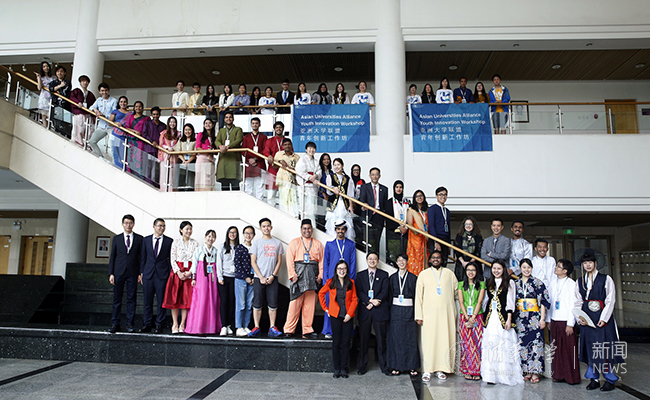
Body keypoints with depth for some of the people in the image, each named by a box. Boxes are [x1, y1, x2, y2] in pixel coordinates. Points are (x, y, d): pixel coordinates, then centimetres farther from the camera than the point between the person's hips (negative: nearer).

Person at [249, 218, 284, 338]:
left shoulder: (277, 243, 10)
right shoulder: (256, 243, 6)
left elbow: (279, 261, 8)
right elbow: (253, 262, 2)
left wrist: (272, 276, -4)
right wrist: (261, 277, -8)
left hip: (272, 278, 1)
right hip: (259, 278, -1)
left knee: (273, 304, 0)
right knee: (257, 304, -1)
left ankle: (272, 328, 6)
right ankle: (256, 328, 5)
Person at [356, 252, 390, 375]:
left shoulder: (384, 275, 9)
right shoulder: (360, 275, 11)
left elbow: (385, 291, -2)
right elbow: (359, 291, 0)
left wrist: (374, 302, -12)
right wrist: (370, 301, -14)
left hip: (380, 311, -1)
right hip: (364, 311, 1)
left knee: (381, 339, 3)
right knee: (363, 339, 5)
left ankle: (384, 366, 14)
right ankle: (362, 366, 15)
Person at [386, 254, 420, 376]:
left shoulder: (413, 278, 4)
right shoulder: (392, 278, 7)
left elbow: (416, 296, 3)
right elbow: (389, 296, 7)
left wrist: (416, 313, -3)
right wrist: (389, 312, 0)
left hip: (409, 310, -1)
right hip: (396, 310, 1)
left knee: (411, 338, 1)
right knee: (396, 338, 2)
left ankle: (412, 366, 11)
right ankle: (396, 366, 11)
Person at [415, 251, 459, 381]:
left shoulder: (449, 273, 8)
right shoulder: (424, 274, 5)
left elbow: (456, 289, 21)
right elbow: (418, 295, 3)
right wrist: (419, 316, -1)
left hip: (446, 313, 2)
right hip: (429, 313, -1)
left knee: (444, 340, 1)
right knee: (429, 341, -3)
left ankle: (440, 369, 12)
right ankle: (427, 370, 5)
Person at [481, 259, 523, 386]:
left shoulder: (509, 282, 3)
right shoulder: (489, 282, 16)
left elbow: (510, 302, -2)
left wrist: (509, 319, -8)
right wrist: (483, 316, 16)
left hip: (502, 317, -4)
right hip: (490, 317, 4)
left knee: (504, 344, -5)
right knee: (490, 343, 1)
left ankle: (505, 375, 4)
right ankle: (491, 374, 5)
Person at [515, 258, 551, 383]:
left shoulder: (537, 283, 0)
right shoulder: (516, 283, 10)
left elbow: (543, 301, -2)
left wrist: (542, 318, -8)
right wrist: (512, 318, 10)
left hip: (534, 317, -3)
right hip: (520, 318, 3)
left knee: (535, 343, -6)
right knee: (523, 344, 4)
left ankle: (535, 372, 2)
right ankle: (527, 371, 13)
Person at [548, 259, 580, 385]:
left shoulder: (571, 284, -8)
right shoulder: (553, 282, 11)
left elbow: (573, 305, -10)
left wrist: (570, 324, -12)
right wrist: (548, 319, 14)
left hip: (566, 321, -6)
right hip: (554, 321, 6)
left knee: (569, 349, 0)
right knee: (557, 349, 10)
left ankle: (572, 377, 12)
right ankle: (558, 375, 20)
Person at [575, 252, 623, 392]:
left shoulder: (606, 279, 1)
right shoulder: (579, 282, 11)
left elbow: (610, 300, -4)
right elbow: (577, 301, 10)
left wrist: (603, 318, -12)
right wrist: (579, 317, -5)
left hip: (602, 318, -3)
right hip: (587, 320, 4)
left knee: (604, 347, -3)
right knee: (590, 348, 5)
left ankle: (610, 379, 10)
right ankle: (594, 379, 13)